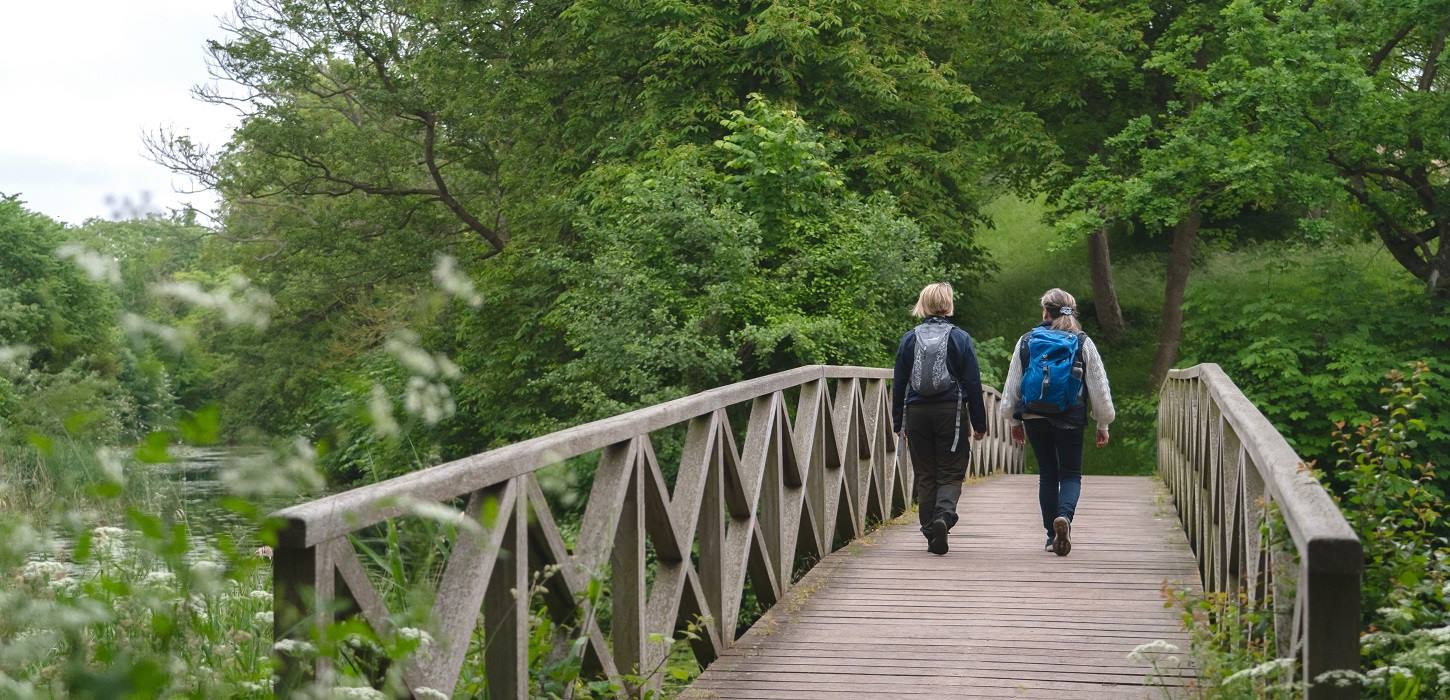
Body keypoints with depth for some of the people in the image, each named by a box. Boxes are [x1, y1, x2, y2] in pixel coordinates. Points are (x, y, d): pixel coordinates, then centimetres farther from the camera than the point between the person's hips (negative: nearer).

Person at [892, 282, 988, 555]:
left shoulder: (909, 339, 3)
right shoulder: (960, 338, -3)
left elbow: (899, 384, 5)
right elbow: (973, 384, -2)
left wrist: (898, 423, 12)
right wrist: (979, 423, 4)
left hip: (917, 413, 2)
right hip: (951, 413, -2)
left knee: (925, 476, 10)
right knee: (950, 474, 4)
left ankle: (931, 533, 8)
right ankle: (943, 516, -22)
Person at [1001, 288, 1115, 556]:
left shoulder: (1026, 342, 4)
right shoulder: (1083, 344, 0)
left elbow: (1012, 384, 9)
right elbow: (1099, 386, 3)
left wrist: (1014, 421, 19)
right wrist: (1103, 425, 12)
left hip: (1034, 417, 2)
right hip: (1070, 420, -2)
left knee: (1047, 474, 13)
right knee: (1071, 474, 7)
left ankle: (1052, 536, 13)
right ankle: (1064, 515, -23)